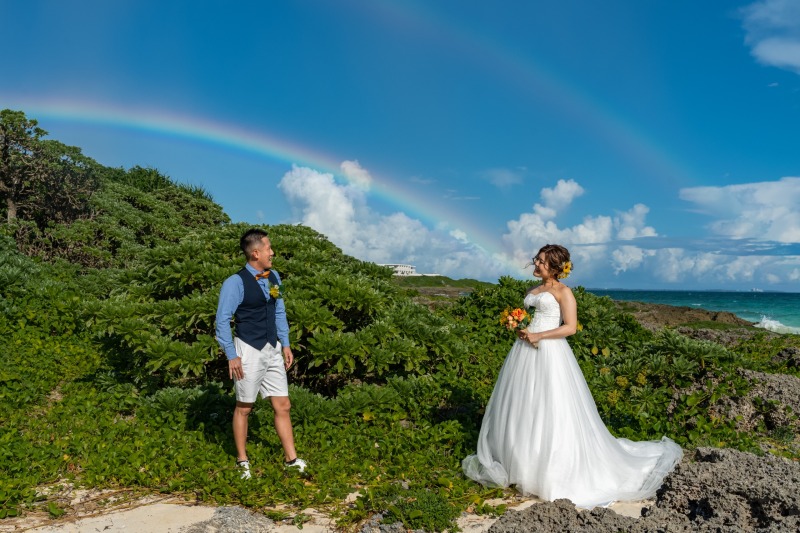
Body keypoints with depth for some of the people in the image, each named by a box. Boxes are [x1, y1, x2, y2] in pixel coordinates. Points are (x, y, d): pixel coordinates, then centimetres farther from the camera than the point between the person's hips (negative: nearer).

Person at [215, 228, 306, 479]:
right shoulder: (236, 283, -15)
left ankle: (291, 459, 18)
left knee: (283, 406, 8)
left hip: (273, 349, 6)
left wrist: (286, 344, 11)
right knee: (244, 408, 9)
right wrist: (231, 356, -15)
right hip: (249, 350, -6)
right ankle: (242, 461, 26)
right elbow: (222, 320, -13)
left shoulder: (273, 277, 6)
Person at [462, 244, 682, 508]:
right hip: (524, 352, 7)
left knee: (551, 411, -4)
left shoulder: (563, 292, -5)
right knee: (521, 407, 11)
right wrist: (518, 329, 3)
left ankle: (555, 469, 9)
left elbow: (570, 327, -12)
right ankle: (520, 460, 24)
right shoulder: (532, 290, 16)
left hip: (549, 353, -7)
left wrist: (538, 336, -16)